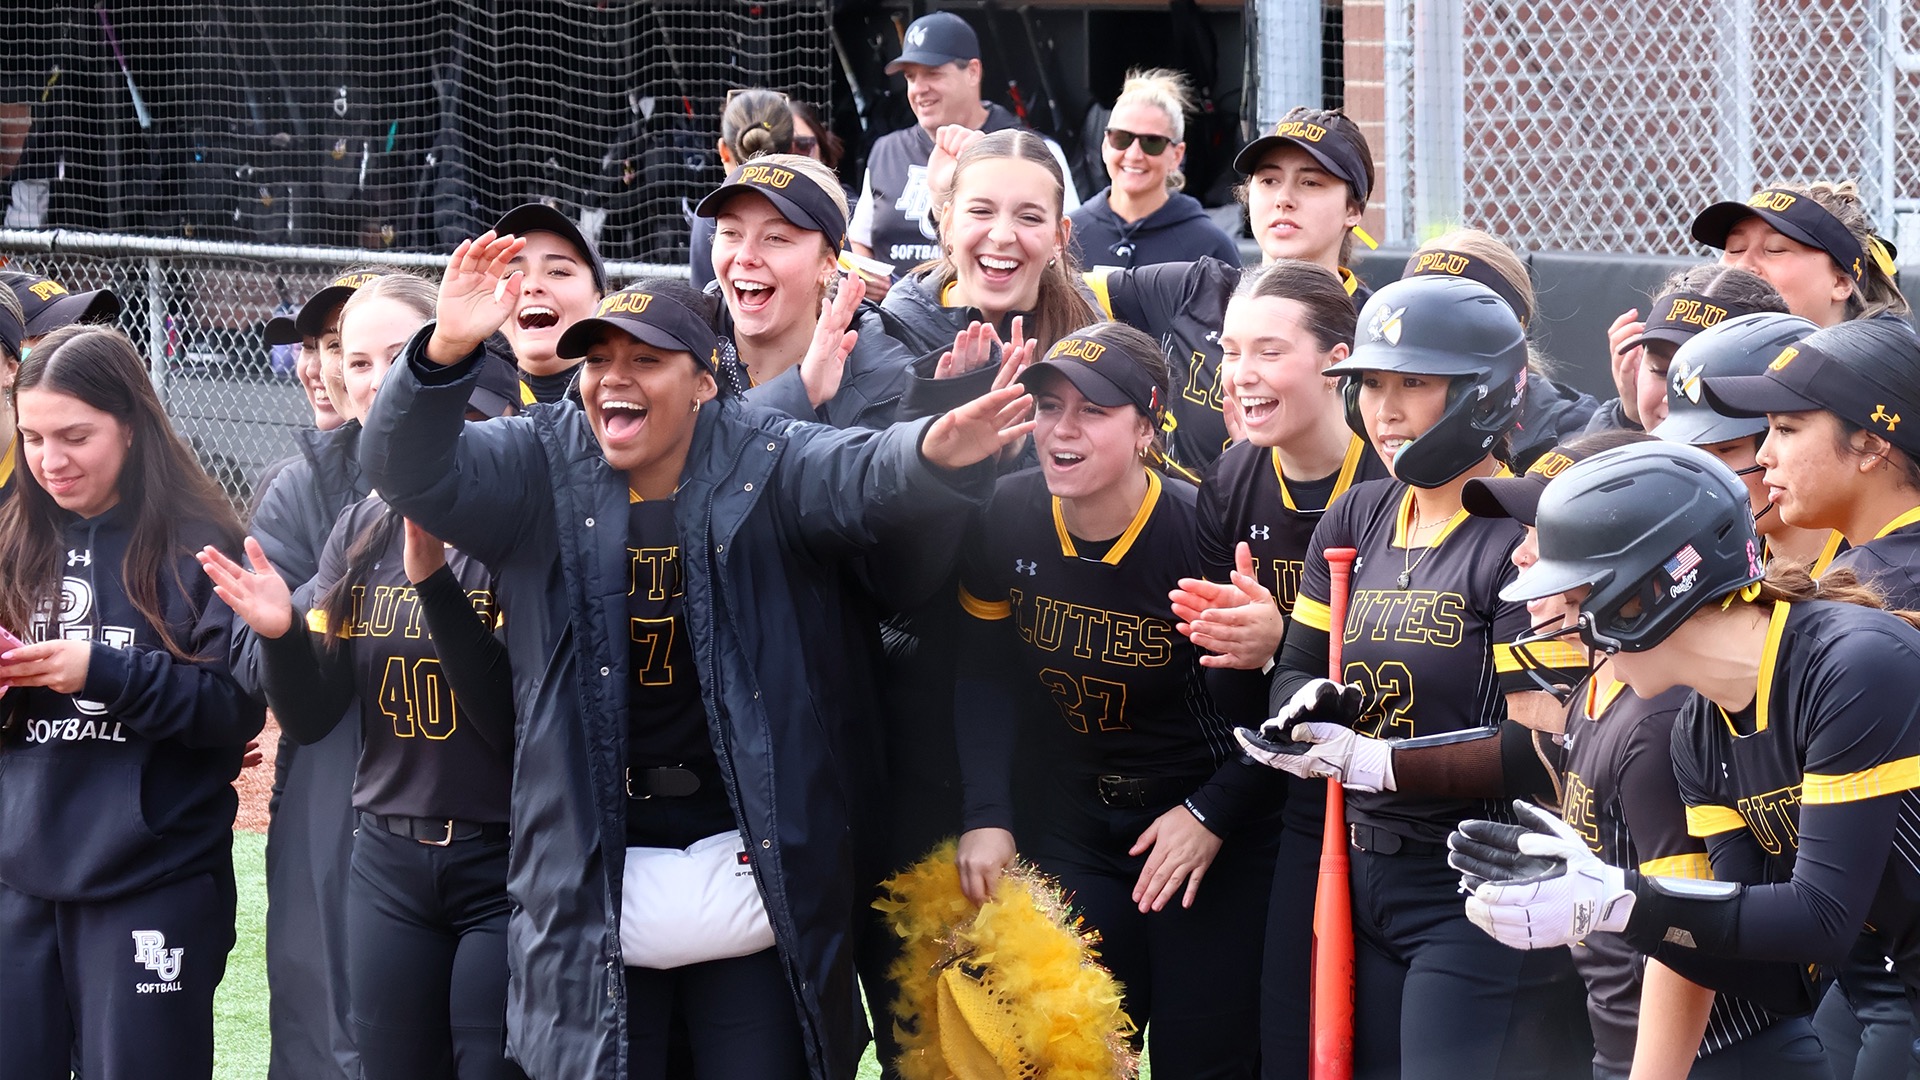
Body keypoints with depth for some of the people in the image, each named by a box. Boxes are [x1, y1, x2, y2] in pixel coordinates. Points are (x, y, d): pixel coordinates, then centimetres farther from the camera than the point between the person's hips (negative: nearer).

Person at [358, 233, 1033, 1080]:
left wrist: (934, 453, -47)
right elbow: (412, 471, -12)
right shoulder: (540, 471, 2)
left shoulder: (769, 469, -4)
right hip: (592, 876, 1)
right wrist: (445, 353, -33)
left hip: (756, 865, -1)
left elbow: (867, 478, -21)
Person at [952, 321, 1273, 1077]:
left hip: (1203, 817, -3)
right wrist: (987, 816, -8)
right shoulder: (1005, 518, -11)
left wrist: (1214, 813, -16)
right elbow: (984, 674, -1)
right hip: (1069, 812, 3)